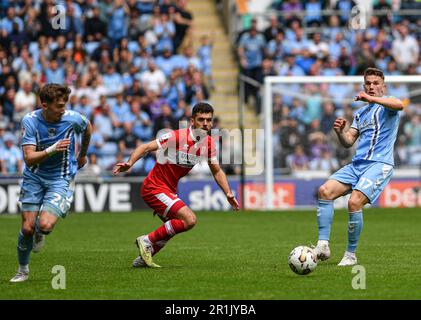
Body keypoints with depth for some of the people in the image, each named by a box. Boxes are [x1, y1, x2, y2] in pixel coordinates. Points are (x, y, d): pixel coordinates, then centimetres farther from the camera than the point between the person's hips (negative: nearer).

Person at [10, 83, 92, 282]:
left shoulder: (72, 119, -14)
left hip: (61, 179, -1)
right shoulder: (30, 121, -15)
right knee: (27, 227, -3)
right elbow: (29, 158, -20)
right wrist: (52, 150, -36)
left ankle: (40, 235, 18)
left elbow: (87, 128, 12)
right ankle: (23, 270, 21)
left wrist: (83, 154, 26)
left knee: (45, 225, -21)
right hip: (34, 178, 1)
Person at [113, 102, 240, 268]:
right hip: (155, 187, -9)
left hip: (169, 190, 9)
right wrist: (129, 163, -36)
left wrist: (228, 193, 0)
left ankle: (142, 259, 37)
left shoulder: (209, 143, 1)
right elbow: (146, 147, -21)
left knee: (173, 227, 23)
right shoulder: (176, 136, -20)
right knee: (189, 219, -21)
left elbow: (217, 172, 11)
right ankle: (148, 240, -8)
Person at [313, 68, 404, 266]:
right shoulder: (361, 113, 23)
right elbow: (348, 142, 18)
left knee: (354, 202, -24)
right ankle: (323, 245, -15)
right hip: (357, 164, 7)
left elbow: (399, 105, -24)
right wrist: (340, 132, -3)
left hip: (379, 165, -7)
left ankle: (351, 255, -11)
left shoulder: (386, 105, 2)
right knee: (325, 191, -12)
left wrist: (371, 98, -32)